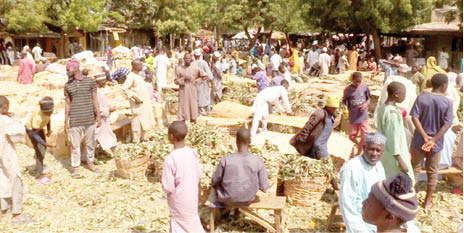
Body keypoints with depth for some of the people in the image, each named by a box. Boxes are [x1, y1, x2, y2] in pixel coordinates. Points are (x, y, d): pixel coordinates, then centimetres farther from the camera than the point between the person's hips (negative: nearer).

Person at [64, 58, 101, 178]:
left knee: (90, 142, 11)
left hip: (89, 119, 0)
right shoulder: (68, 85, 5)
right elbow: (67, 104, 8)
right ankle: (75, 168, 12)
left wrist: (98, 116, 1)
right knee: (75, 145, 3)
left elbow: (94, 100, 5)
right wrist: (66, 122, 6)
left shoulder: (91, 82, 2)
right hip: (75, 121, 0)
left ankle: (90, 162, 29)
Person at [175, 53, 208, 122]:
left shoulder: (195, 68, 2)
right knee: (183, 107, -3)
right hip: (183, 91, 0)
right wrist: (183, 78, -13)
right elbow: (176, 81, 2)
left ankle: (193, 121, 8)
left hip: (192, 91, 1)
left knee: (193, 106, 0)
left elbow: (205, 76, 7)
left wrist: (196, 81, 1)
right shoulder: (179, 69, 3)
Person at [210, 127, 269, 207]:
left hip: (227, 199, -2)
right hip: (248, 200, 2)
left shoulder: (225, 160, -23)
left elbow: (214, 182, -9)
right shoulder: (258, 161, -20)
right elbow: (264, 187, -13)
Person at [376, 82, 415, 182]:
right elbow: (393, 140, -24)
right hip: (394, 157, -9)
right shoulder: (392, 113, -25)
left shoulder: (382, 107, 2)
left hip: (384, 154, 9)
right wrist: (401, 162, -20)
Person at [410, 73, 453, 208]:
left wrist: (425, 136, -15)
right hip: (437, 143, 0)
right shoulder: (448, 103, -9)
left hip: (419, 141, 0)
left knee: (415, 169, 15)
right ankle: (427, 201, 25)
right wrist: (433, 140, -18)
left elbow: (415, 118, -15)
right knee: (432, 172, 15)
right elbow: (447, 124, -16)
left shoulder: (421, 97, -8)